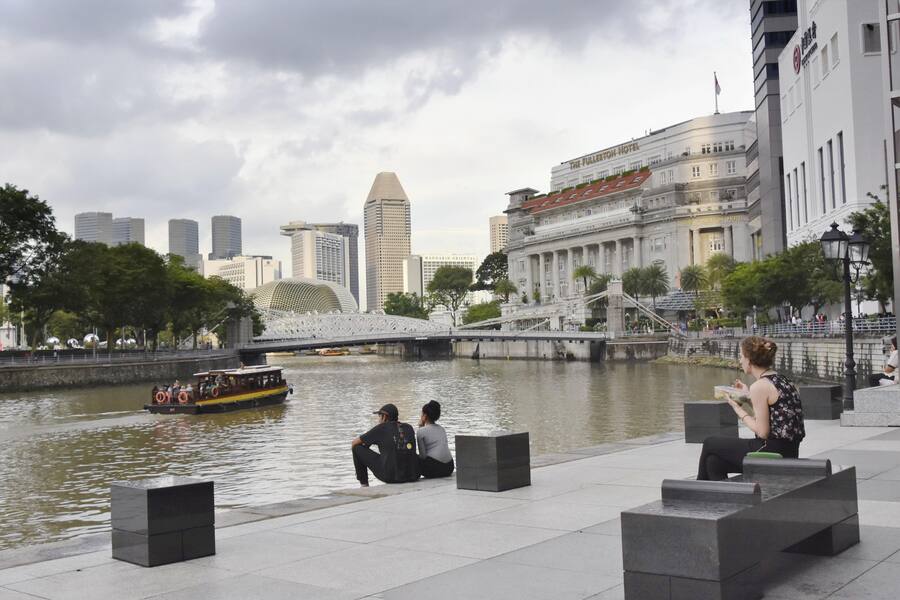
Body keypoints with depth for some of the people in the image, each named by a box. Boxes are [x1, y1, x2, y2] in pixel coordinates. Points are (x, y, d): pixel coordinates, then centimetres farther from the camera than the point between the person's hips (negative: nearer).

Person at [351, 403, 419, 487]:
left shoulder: (381, 428, 2)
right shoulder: (409, 428, 13)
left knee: (357, 448, 11)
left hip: (390, 476, -5)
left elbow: (353, 443, 11)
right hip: (413, 476, 5)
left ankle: (364, 485, 17)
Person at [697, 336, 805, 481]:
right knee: (714, 461, 14)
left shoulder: (760, 386, -17)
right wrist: (749, 397, 14)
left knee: (709, 444, 10)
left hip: (772, 451, -9)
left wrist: (738, 409, -7)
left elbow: (762, 432, -17)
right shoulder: (782, 380, 11)